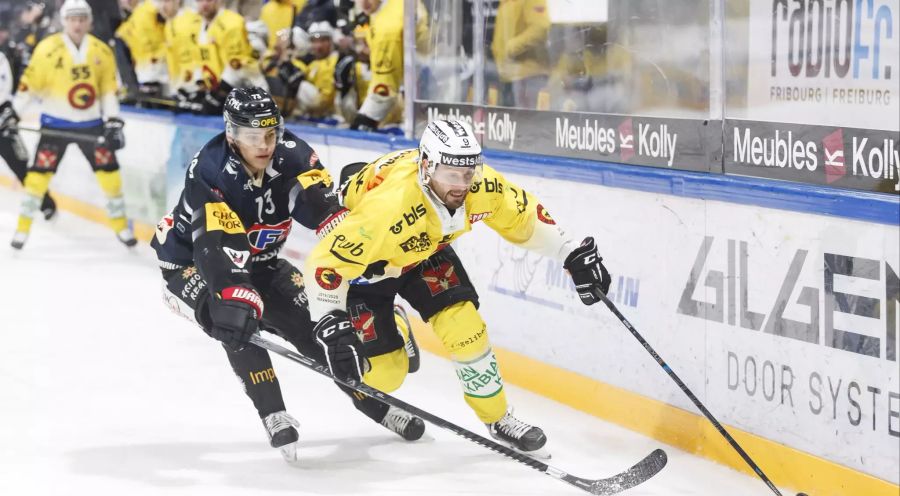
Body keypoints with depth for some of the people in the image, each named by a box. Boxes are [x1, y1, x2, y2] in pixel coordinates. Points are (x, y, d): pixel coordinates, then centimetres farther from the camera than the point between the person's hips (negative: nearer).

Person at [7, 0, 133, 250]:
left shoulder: (102, 51, -1)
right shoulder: (48, 49, -12)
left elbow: (108, 89, 5)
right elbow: (30, 83, -7)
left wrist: (113, 121, -4)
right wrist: (13, 112, -8)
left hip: (91, 122, 3)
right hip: (56, 123, -3)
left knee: (108, 170, 1)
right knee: (41, 171, -8)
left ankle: (120, 225, 17)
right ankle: (23, 226, 3)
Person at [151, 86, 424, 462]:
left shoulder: (291, 155, -20)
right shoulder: (209, 171, -33)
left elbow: (322, 206, -30)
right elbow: (219, 246, -45)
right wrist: (236, 298, -59)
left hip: (257, 260, 5)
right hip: (191, 259, -5)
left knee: (313, 324, -1)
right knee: (236, 322, -32)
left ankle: (372, 402, 18)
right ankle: (274, 416, -24)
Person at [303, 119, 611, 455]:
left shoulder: (479, 185, -26)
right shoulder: (388, 207, -44)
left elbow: (524, 217, -6)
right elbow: (327, 261, -38)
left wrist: (573, 254, -9)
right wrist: (331, 329, -41)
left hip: (424, 251, 5)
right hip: (363, 261, -4)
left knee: (464, 326, -11)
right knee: (383, 371, -6)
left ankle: (498, 418, 9)